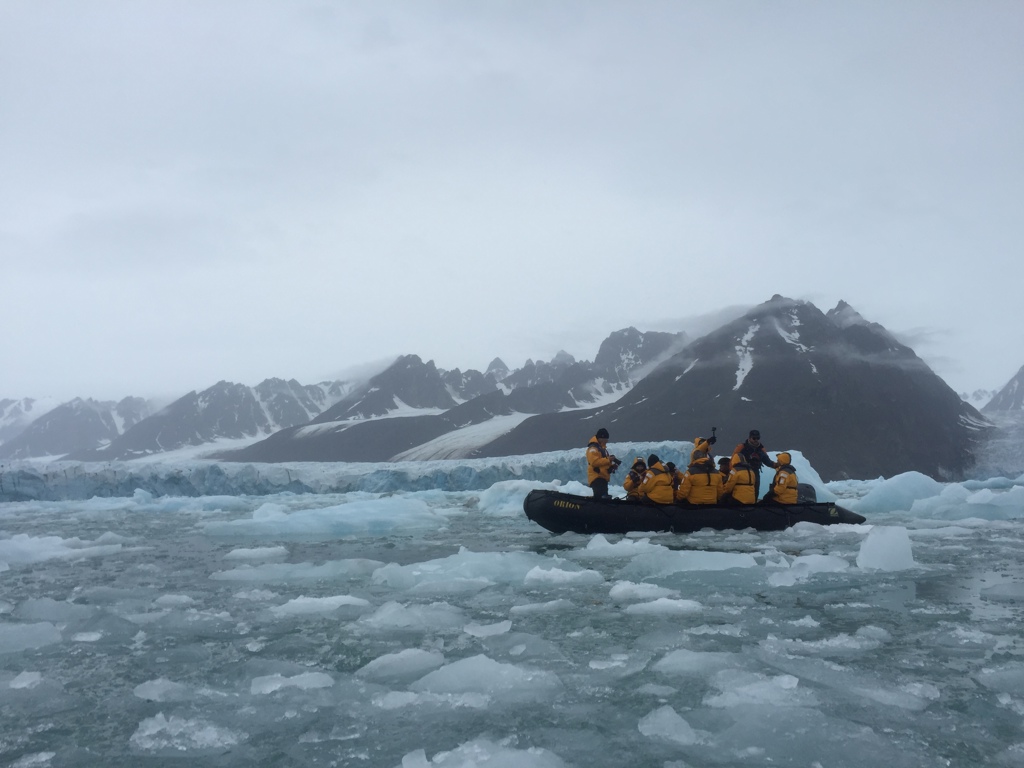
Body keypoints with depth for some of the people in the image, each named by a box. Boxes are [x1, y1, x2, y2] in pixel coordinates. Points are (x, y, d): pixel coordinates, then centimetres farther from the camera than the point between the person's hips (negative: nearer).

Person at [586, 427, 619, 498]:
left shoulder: (602, 448, 23)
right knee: (600, 497, -22)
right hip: (596, 477, -11)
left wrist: (612, 466, 10)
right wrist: (608, 460, -22)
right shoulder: (593, 448, -11)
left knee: (604, 497, 12)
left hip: (603, 478, 11)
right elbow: (594, 462, -23)